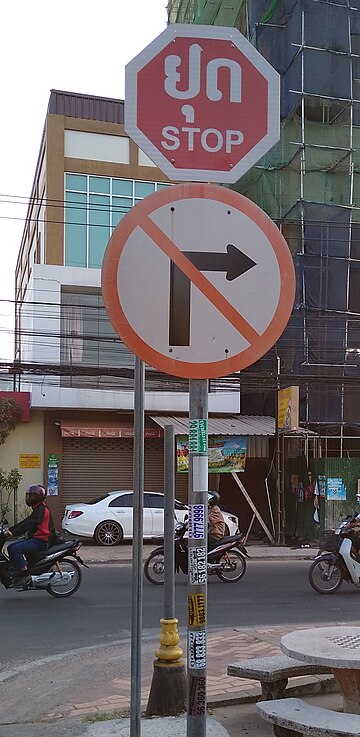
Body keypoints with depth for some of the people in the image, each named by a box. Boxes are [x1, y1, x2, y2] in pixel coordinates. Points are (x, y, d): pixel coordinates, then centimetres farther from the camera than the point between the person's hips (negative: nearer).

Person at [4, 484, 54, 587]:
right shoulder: (38, 509, 19)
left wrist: (13, 533, -27)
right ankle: (17, 572, 5)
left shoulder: (41, 509, -15)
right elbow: (25, 522, 20)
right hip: (35, 538, 11)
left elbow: (28, 524, -24)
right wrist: (10, 529, 13)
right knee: (10, 547, 6)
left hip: (41, 541, -11)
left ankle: (25, 575, -22)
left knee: (16, 549, -25)